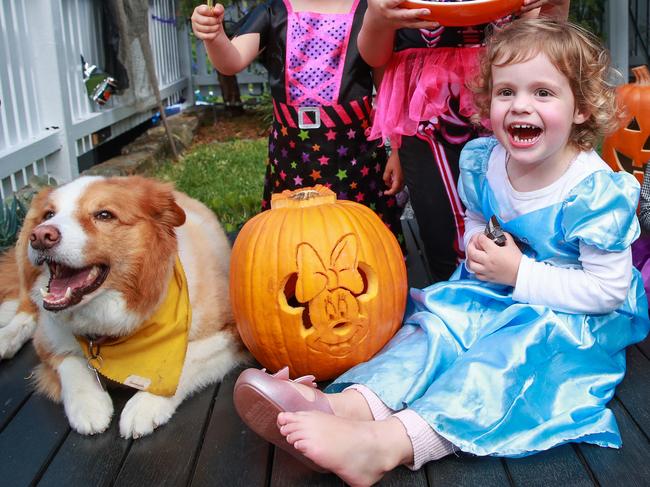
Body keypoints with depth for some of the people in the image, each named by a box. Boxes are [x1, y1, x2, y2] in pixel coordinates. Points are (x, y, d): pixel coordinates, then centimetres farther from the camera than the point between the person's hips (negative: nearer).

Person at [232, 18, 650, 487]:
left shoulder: (598, 193, -22)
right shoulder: (482, 162, -6)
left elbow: (610, 289, -19)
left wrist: (519, 273, -25)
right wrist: (479, 246, -11)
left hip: (584, 317, -5)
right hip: (503, 291, 6)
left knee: (520, 343, -33)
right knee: (441, 315, -20)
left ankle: (384, 444, -54)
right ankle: (345, 405, -45)